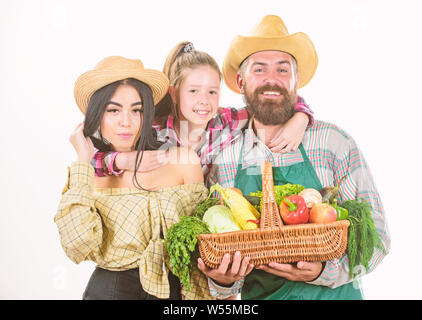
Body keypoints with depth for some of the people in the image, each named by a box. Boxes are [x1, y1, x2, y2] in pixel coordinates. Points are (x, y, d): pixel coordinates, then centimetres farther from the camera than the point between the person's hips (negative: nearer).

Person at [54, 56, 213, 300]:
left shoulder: (183, 159, -2)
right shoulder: (84, 174, 1)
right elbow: (78, 247, -14)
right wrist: (84, 162, -9)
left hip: (176, 289, 2)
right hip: (110, 289, -1)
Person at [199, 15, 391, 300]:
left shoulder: (334, 143, -9)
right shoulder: (221, 161, -4)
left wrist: (323, 271, -23)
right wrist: (222, 281, -19)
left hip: (333, 293, -1)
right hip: (256, 296, 1)